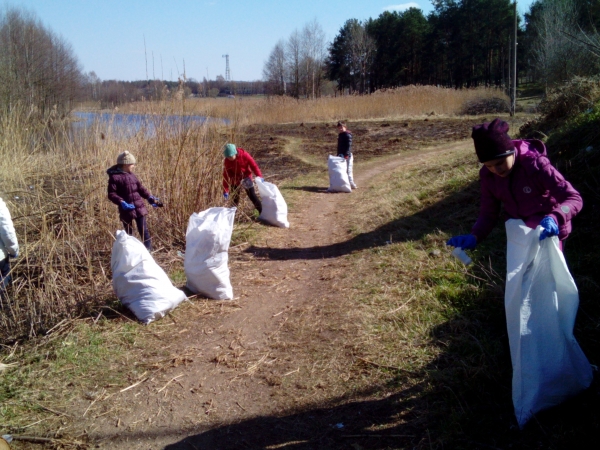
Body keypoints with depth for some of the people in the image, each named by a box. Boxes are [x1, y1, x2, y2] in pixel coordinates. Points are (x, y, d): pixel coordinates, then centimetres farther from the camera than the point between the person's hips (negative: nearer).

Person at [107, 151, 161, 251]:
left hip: (139, 208, 4)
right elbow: (111, 194, -12)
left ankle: (149, 251, 10)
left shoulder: (132, 175, 9)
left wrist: (150, 198, 2)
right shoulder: (114, 177, -9)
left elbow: (140, 188, 16)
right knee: (128, 233, 10)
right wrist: (121, 202, -26)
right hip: (126, 210, -4)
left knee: (143, 231, 4)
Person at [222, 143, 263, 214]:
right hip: (235, 181, 1)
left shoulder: (244, 154, -22)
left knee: (252, 196, -1)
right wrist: (225, 191, -17)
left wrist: (259, 176, -20)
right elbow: (226, 176, -15)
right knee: (235, 198, 7)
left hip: (246, 178, -1)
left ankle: (262, 212, 6)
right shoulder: (227, 162, -18)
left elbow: (253, 164, -14)